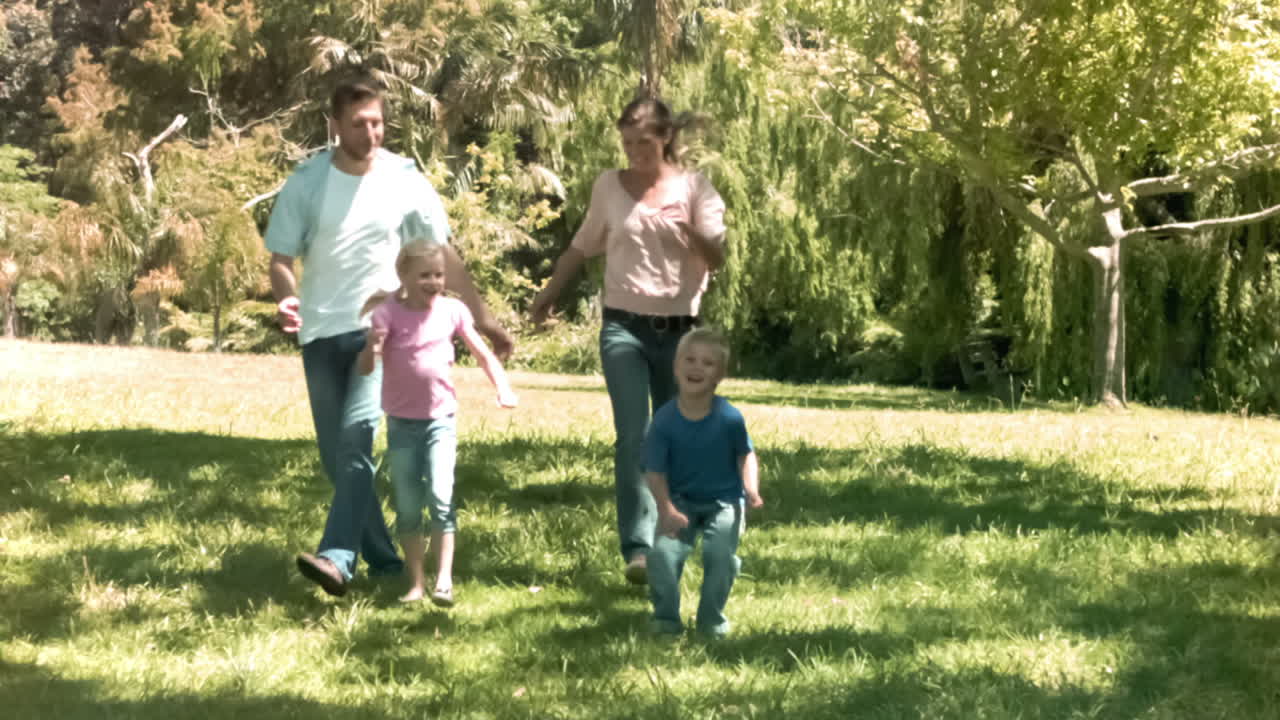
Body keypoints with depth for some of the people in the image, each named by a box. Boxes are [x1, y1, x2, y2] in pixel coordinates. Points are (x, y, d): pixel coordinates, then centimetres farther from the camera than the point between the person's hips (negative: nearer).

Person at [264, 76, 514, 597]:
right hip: (323, 334, 2)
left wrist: (482, 318, 5)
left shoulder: (404, 179, -3)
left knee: (356, 435, -21)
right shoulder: (306, 182, -3)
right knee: (336, 455, 5)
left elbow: (444, 254, 5)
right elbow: (281, 258, 1)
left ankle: (338, 558, -28)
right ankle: (383, 560, 18)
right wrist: (286, 299, -21)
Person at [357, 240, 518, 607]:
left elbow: (483, 354, 7)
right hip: (401, 422, 0)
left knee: (441, 497, -14)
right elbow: (365, 369, -12)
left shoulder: (452, 311, -2)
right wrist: (373, 346, -33)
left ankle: (444, 579, -11)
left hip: (440, 418, 0)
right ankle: (416, 583, 15)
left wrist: (502, 385, -9)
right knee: (407, 507, 5)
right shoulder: (389, 312, -7)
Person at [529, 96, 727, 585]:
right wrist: (547, 295, 16)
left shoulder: (695, 189, 2)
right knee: (632, 435, -14)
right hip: (624, 326, -1)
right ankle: (637, 549, -19)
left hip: (679, 329, 1)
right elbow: (581, 248, 17)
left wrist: (692, 232, -26)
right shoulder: (609, 186, 6)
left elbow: (717, 258, -7)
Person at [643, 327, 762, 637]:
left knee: (720, 551, -21)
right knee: (663, 552, -19)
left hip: (723, 501, 0)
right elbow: (655, 471, -10)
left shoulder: (730, 418, -12)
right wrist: (666, 510, -23)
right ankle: (665, 617, 3)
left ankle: (712, 620, 2)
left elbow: (745, 455, 2)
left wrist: (751, 488, -15)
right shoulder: (665, 420, -13)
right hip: (680, 502, 1)